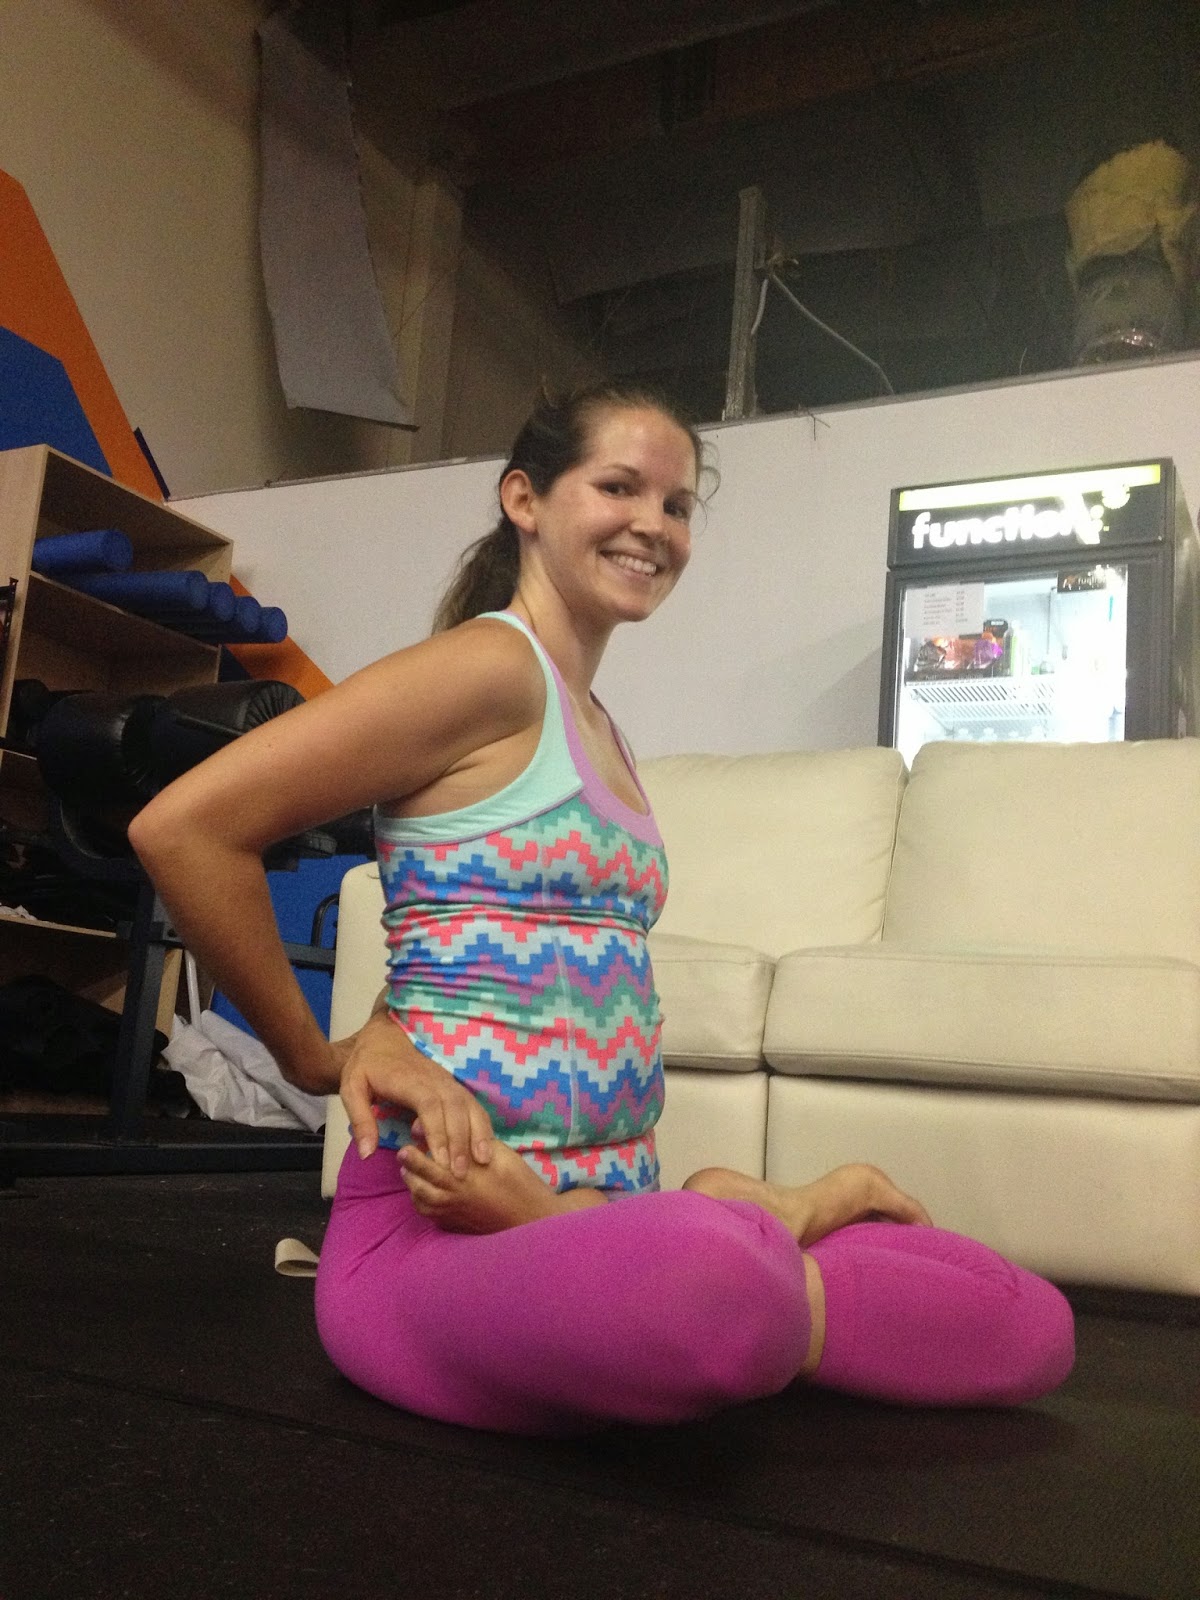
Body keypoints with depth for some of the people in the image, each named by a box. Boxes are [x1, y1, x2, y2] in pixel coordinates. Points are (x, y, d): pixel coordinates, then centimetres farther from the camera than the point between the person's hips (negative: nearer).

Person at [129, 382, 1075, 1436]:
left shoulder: (595, 727, 16)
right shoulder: (490, 664, -9)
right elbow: (182, 827, -17)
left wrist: (385, 1033, 0)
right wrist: (315, 1058, -9)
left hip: (606, 1215, 7)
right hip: (441, 1234, -7)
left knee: (1033, 1324, -4)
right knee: (712, 1283, -41)